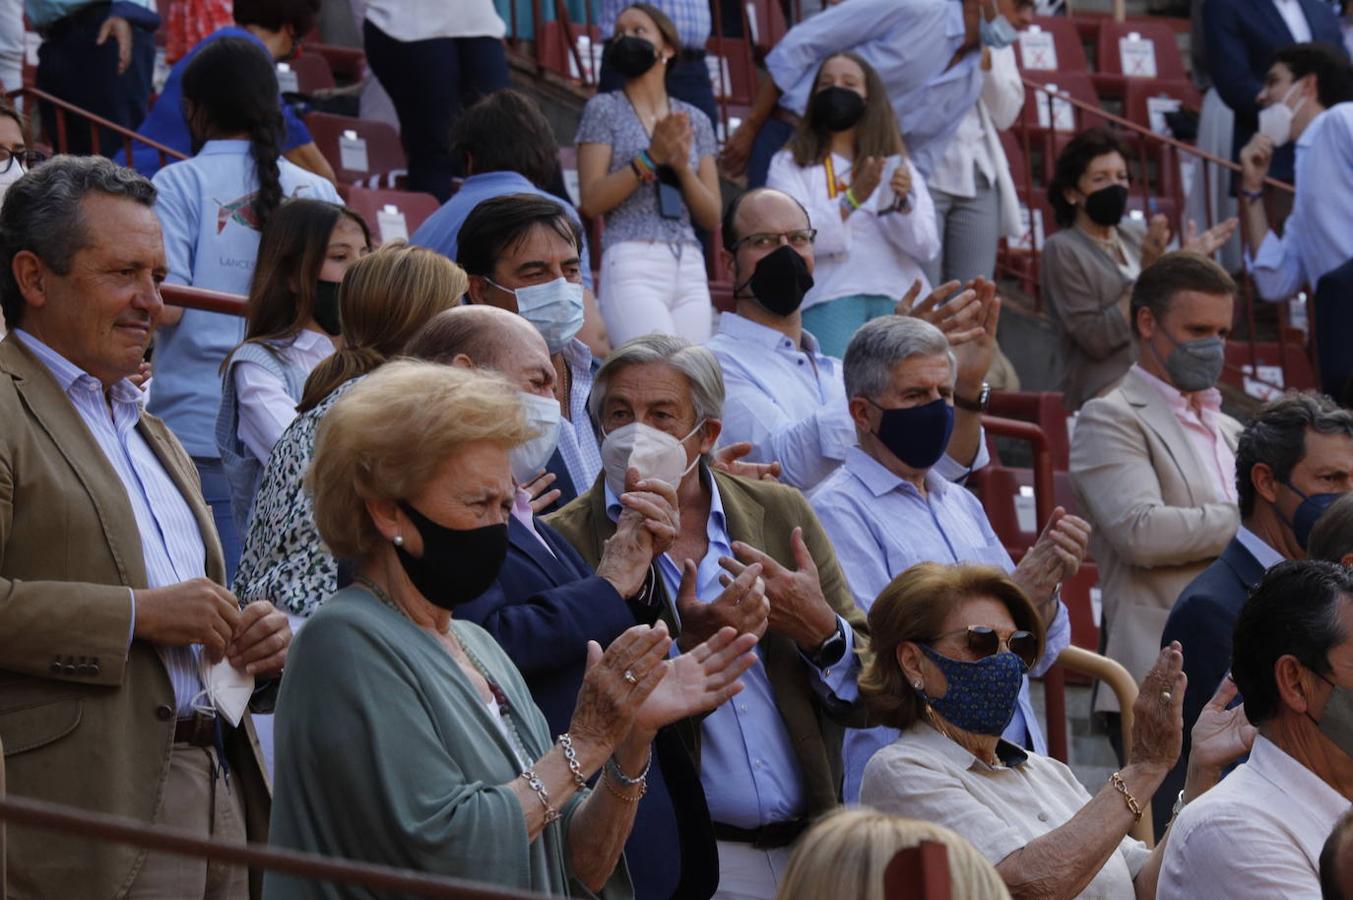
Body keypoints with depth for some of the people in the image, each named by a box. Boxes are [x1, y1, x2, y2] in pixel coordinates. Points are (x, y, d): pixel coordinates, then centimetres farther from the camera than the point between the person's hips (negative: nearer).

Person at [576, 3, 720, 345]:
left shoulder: (694, 121, 17)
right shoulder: (604, 109, 7)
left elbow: (712, 218, 13)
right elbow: (591, 201, -3)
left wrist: (682, 166, -4)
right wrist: (650, 157, -11)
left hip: (690, 267, 4)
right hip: (632, 265, -4)